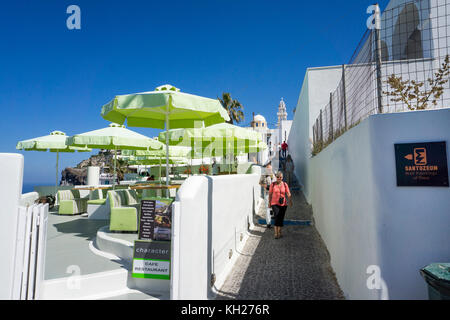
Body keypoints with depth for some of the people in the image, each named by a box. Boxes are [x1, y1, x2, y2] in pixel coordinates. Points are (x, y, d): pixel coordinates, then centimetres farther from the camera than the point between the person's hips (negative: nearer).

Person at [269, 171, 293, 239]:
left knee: (281, 218, 8)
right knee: (277, 217, -16)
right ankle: (276, 233, -10)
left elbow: (288, 194, -2)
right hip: (275, 204, -2)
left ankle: (279, 232, 25)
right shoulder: (273, 184, -1)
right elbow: (270, 194, 6)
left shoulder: (285, 184, 2)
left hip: (283, 204, 2)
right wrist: (269, 203, 6)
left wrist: (290, 201, -19)